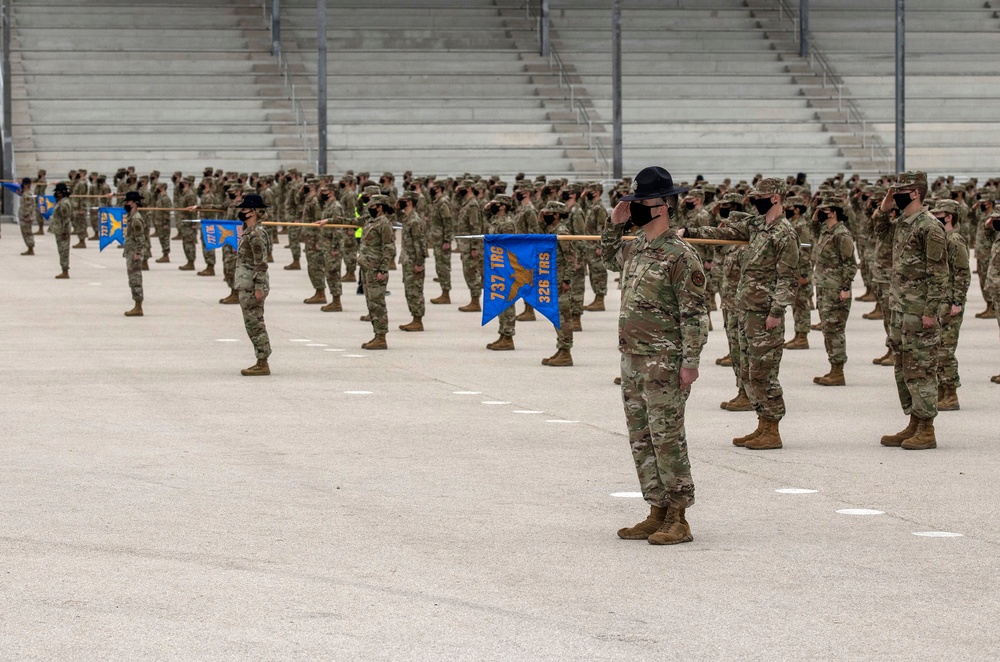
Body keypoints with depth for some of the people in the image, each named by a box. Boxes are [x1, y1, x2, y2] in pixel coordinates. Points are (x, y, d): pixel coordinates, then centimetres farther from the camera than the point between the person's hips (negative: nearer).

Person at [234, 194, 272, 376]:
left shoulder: (256, 234, -16)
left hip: (252, 286, -10)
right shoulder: (249, 232, 15)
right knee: (254, 324, 12)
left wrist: (259, 287, -22)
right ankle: (261, 363, 16)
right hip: (247, 285, 10)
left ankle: (262, 364, -3)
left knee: (255, 324, -6)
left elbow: (261, 263, -20)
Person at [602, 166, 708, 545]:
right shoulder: (635, 248, 11)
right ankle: (657, 513, 18)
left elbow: (695, 315, -15)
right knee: (640, 439, 11)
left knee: (667, 438, -6)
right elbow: (609, 257, 36)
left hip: (663, 363, -9)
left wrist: (690, 363, -19)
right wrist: (615, 225, 17)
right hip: (632, 359, 9)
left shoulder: (681, 256, -13)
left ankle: (678, 520, -2)